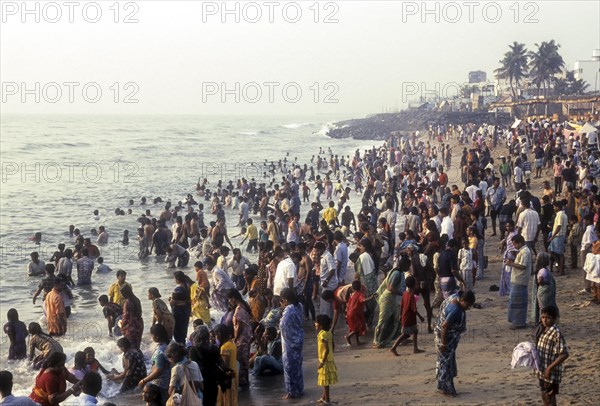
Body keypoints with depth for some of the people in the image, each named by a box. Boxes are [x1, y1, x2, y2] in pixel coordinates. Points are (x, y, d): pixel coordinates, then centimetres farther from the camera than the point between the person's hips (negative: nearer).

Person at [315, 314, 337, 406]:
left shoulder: (322, 335, -23)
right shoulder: (329, 333, 4)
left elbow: (326, 350, -27)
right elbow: (332, 346, 12)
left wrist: (322, 362, -22)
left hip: (325, 361, -9)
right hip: (330, 359, 9)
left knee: (325, 381, 2)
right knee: (325, 381, 20)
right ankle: (324, 397, 31)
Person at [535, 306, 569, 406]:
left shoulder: (557, 333, -22)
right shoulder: (542, 330, 4)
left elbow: (564, 354, -24)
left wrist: (550, 368, -24)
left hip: (552, 372, -8)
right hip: (542, 370, 8)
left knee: (550, 398, 1)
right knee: (544, 395, 20)